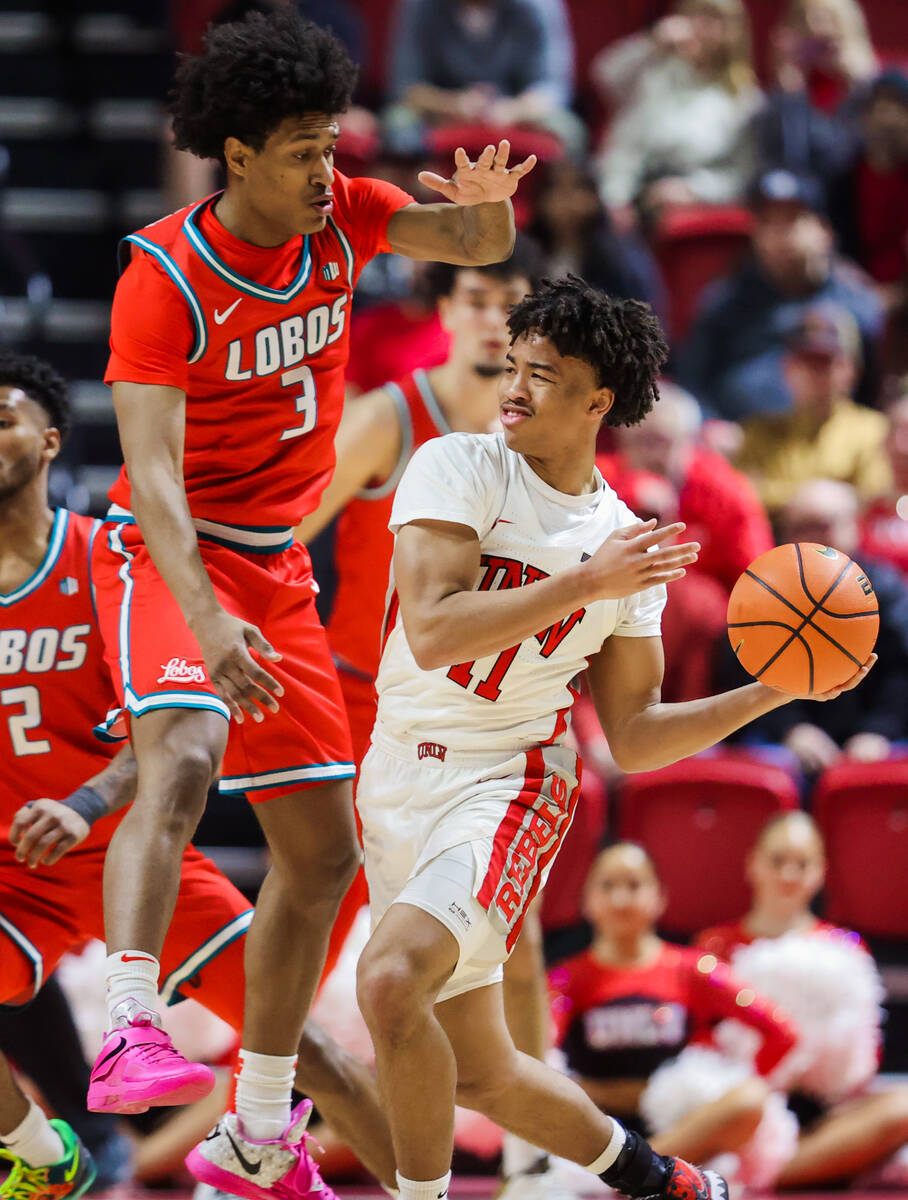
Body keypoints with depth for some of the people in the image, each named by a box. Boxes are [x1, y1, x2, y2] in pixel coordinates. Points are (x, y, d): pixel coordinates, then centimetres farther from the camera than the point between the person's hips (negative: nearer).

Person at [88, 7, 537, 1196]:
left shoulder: (340, 215, -2)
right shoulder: (166, 276, -20)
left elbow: (478, 244, -2)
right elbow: (151, 467, -28)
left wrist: (487, 209, -29)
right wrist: (207, 620, -42)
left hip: (275, 565, 7)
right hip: (169, 556, -7)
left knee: (323, 850, 9)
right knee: (183, 753, -36)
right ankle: (127, 1034, -48)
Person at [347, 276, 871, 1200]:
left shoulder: (628, 545, 3)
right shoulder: (457, 468, -5)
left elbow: (632, 740, 7)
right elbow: (433, 631, -19)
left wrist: (771, 691, -3)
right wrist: (584, 584, -22)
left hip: (507, 783, -2)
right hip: (399, 779, 2)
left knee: (392, 979, -31)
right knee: (481, 1078, 10)